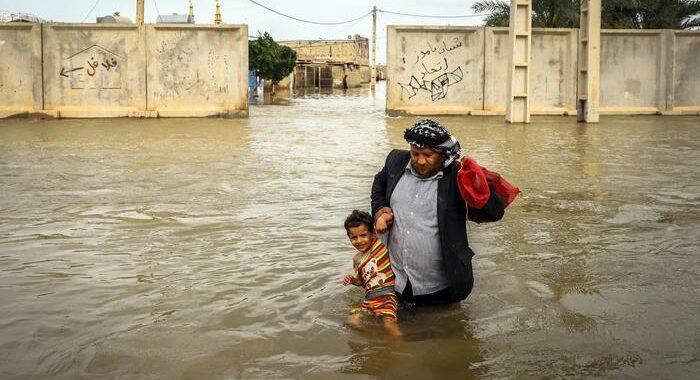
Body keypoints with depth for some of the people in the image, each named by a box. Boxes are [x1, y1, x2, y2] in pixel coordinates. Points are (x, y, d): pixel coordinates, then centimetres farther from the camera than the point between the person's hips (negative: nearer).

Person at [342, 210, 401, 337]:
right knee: (352, 321, -12)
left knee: (389, 322, -27)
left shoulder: (382, 242, -2)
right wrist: (353, 281, 7)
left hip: (388, 294, -6)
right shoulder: (357, 259, 13)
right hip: (370, 298, 6)